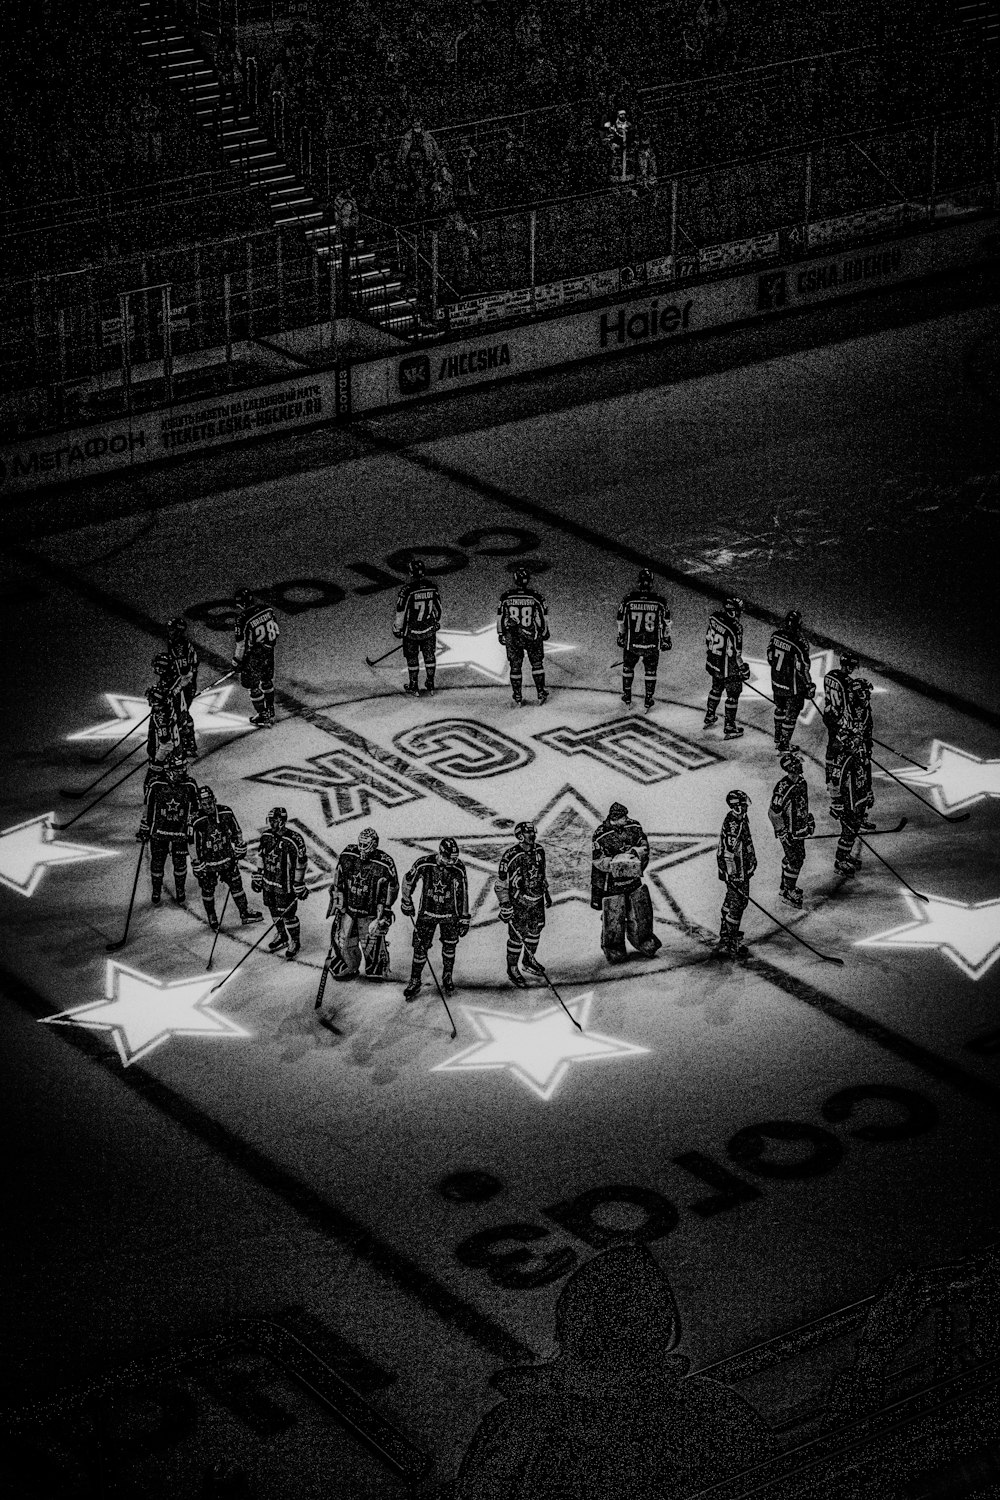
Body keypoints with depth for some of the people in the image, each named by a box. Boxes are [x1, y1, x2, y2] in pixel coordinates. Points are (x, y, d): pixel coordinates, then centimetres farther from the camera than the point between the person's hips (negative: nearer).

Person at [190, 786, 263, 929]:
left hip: (228, 858, 3)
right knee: (208, 890, 11)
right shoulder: (197, 821, -23)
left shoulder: (226, 812, -12)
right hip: (207, 862, -3)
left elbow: (236, 831, 5)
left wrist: (240, 847, 11)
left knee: (236, 885, 12)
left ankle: (245, 914, 28)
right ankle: (212, 920, 31)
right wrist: (197, 866, -12)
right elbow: (193, 845, -15)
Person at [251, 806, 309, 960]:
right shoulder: (266, 836, -4)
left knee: (288, 914, 3)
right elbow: (261, 856, 11)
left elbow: (300, 864, -16)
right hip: (269, 882, 6)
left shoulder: (294, 841, -24)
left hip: (286, 885, -6)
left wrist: (299, 886, -12)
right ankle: (281, 935, 43)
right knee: (274, 911, 20)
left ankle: (294, 942, 24)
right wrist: (258, 875, 13)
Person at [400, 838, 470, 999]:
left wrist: (464, 918, 0)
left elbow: (462, 894, -3)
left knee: (449, 946, 6)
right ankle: (414, 983, 12)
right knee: (420, 947, -2)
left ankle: (448, 977, 29)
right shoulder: (424, 864, -19)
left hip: (449, 914, 1)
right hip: (427, 912, -1)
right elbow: (408, 880, 0)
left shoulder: (458, 868, -15)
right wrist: (407, 902, 9)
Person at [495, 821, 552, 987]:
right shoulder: (510, 856, -23)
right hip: (518, 903, -7)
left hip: (537, 900, 7)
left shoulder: (539, 851, -1)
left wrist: (546, 892, 22)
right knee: (517, 936, 3)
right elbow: (500, 883, -16)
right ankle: (512, 969, 20)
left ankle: (529, 960, 42)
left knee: (535, 930, 20)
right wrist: (505, 906, -18)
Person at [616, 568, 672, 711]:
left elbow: (621, 620, 2)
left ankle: (627, 698, 32)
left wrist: (621, 637, 18)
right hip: (653, 644, 0)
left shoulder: (628, 599, -11)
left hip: (631, 643, 0)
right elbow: (666, 622, 1)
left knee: (628, 667, 23)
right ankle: (648, 701, 24)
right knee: (651, 671, 18)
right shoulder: (660, 600, -10)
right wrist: (666, 639, 16)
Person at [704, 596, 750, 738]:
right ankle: (729, 728, 20)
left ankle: (709, 716, 47)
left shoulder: (714, 617, -10)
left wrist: (708, 655, 21)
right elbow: (735, 654, -24)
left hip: (713, 663, 7)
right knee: (733, 694, 11)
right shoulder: (734, 629, -31)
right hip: (728, 670, -7)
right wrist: (743, 669, -9)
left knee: (716, 688, 29)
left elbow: (708, 638, 5)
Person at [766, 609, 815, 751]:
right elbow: (803, 669, -21)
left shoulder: (776, 636, -12)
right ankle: (784, 745, 21)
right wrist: (809, 686, -7)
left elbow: (770, 657, 3)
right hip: (793, 687, -6)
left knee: (780, 709, 26)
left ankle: (778, 740, 40)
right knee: (791, 714, 12)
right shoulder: (799, 644, -30)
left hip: (776, 682, 6)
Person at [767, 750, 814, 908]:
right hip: (788, 831, -9)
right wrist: (784, 833, -18)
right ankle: (788, 893, 11)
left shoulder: (801, 781, 1)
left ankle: (786, 887, 35)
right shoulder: (782, 788, -27)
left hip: (799, 828, 9)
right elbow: (773, 812, -22)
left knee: (799, 858, 19)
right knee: (794, 861, -4)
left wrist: (809, 821, 21)